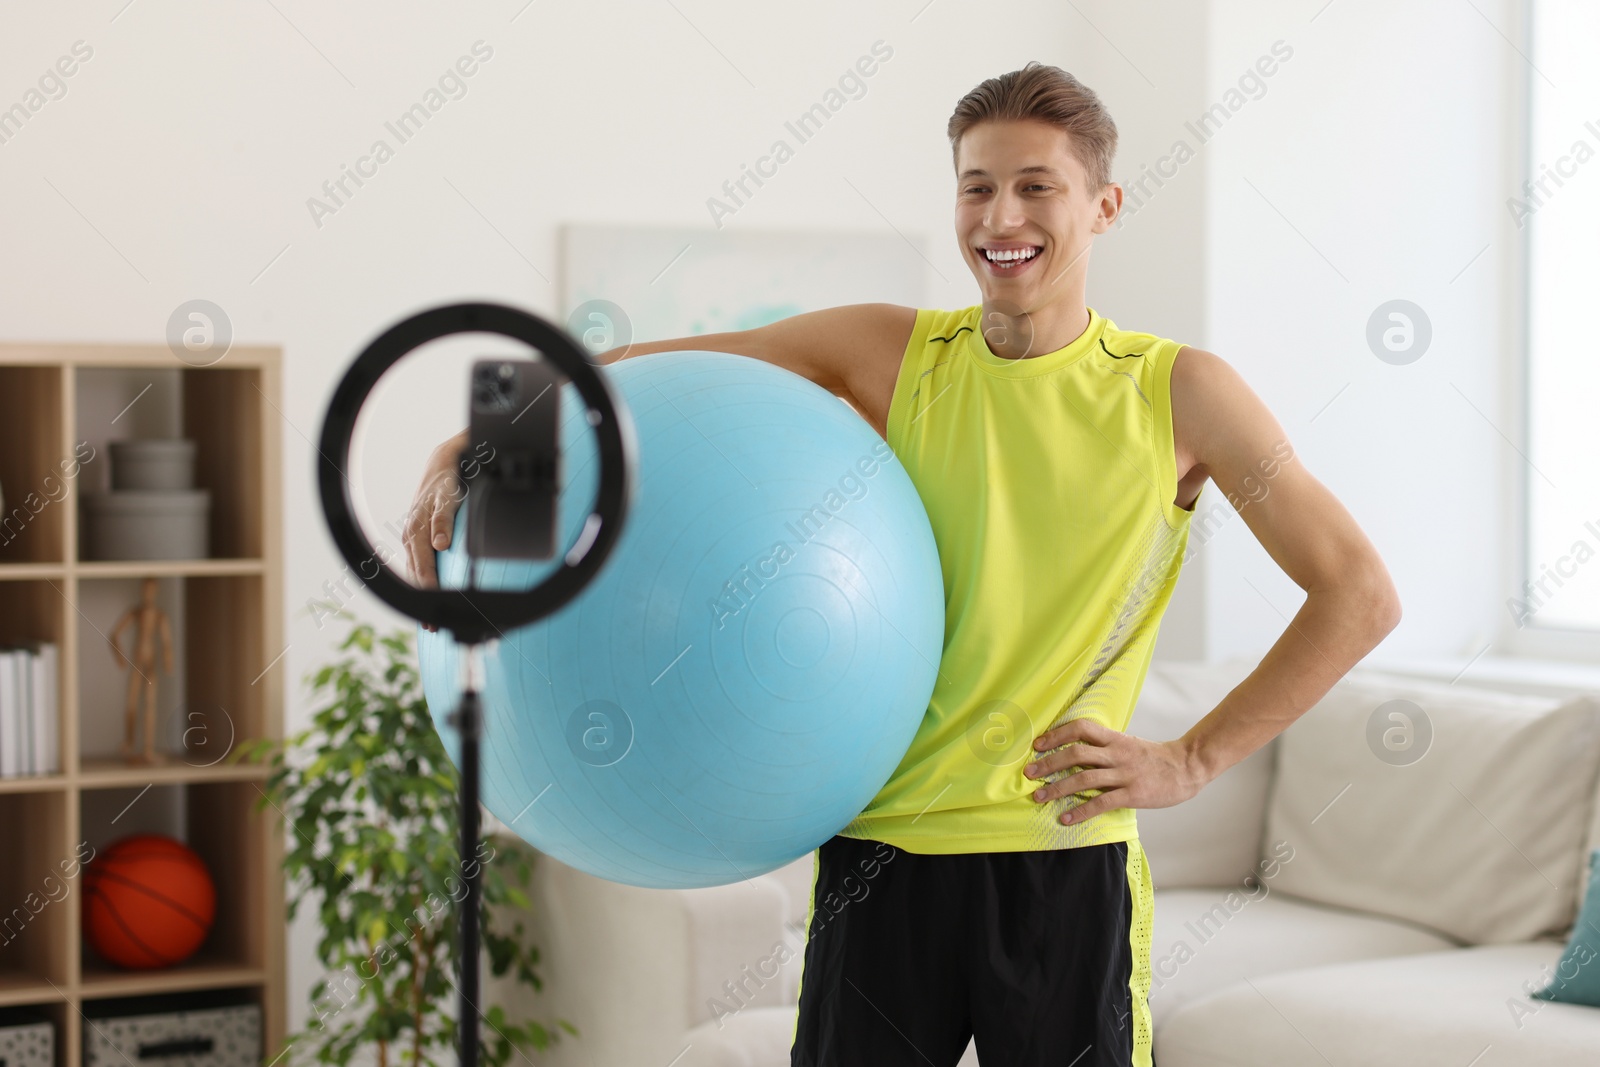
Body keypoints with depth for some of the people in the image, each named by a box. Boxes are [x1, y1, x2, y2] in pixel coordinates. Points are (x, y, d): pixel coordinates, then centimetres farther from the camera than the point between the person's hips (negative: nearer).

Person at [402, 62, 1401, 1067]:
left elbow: (1361, 594, -1)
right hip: (880, 858, 2)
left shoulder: (1176, 392, -1)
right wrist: (475, 438, -11)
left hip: (1067, 867, -1)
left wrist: (1192, 760, -7)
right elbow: (641, 369, 5)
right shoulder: (889, 353, 4)